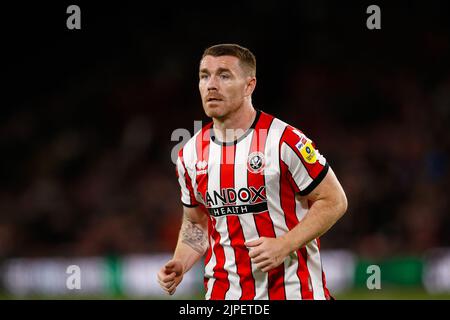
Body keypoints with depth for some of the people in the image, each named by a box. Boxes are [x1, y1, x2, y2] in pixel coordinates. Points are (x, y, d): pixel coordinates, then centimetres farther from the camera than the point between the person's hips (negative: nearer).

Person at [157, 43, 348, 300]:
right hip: (224, 292, 4)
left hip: (293, 288, -4)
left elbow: (333, 202, -6)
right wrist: (180, 264, 0)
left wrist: (283, 245, -17)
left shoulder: (285, 141, -11)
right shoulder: (191, 155, 6)